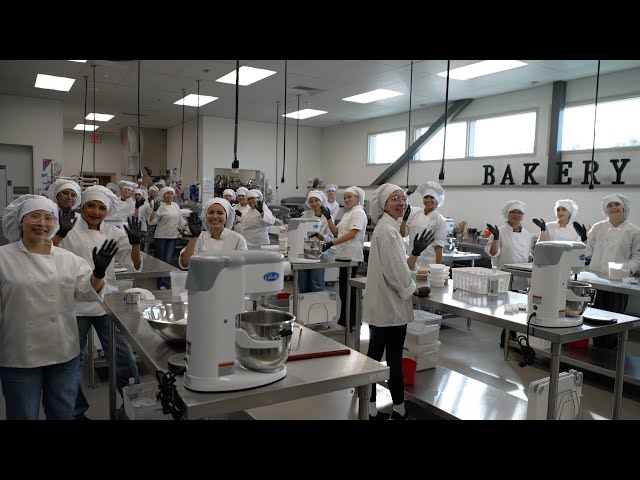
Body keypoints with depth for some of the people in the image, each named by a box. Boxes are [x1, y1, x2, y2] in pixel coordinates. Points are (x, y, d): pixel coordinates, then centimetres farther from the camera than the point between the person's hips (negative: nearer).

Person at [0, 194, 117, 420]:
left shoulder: (68, 259, 2)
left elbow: (87, 292, -3)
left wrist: (99, 273, -21)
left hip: (64, 353, 3)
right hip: (19, 356, -2)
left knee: (62, 413, 17)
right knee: (24, 415, 11)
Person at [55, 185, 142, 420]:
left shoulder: (113, 233, 2)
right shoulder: (69, 231, -4)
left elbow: (134, 265, 1)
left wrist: (135, 242, -14)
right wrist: (58, 234, -25)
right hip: (75, 303, -1)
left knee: (123, 356, 9)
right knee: (73, 360, 12)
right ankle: (76, 411, 33)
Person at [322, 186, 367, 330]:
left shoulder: (358, 212, -10)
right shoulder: (348, 213, 20)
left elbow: (352, 234, -21)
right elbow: (337, 231, 20)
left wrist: (331, 243, -26)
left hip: (352, 256, -9)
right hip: (344, 255, 9)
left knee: (348, 289, -4)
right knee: (343, 288, 12)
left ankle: (350, 322, 6)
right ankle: (344, 321, 21)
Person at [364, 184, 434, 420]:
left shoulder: (388, 228, 15)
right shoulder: (387, 230, -17)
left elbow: (401, 267, 17)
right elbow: (395, 272, -21)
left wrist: (416, 252, 4)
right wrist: (417, 291, -7)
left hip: (383, 305, 10)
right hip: (390, 306, -10)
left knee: (374, 357, 13)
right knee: (394, 360, 4)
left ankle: (370, 409, 22)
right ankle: (399, 409, 20)